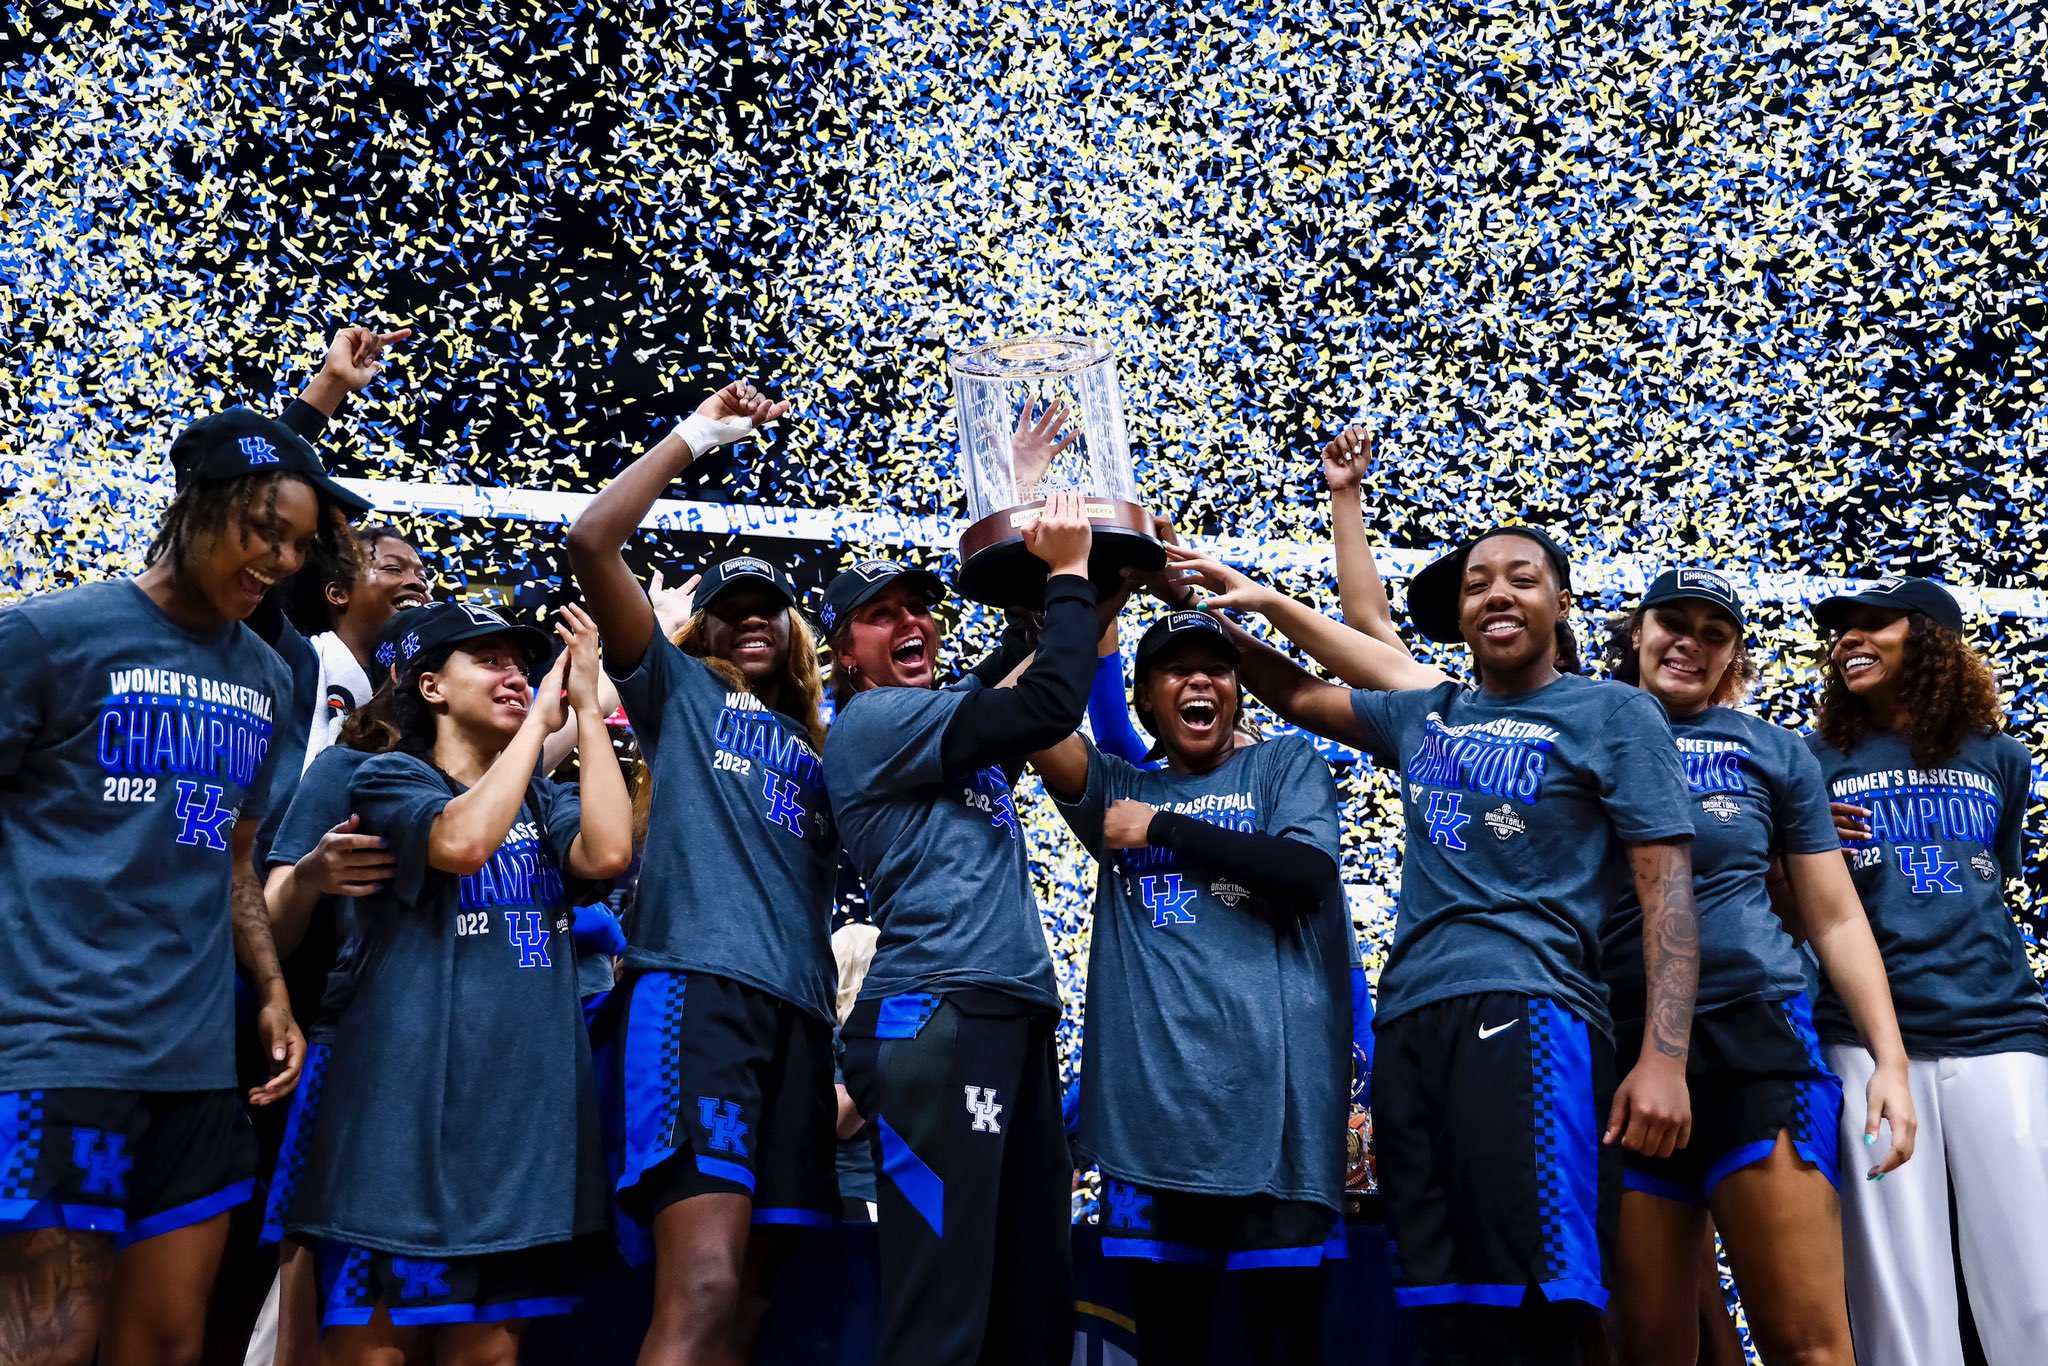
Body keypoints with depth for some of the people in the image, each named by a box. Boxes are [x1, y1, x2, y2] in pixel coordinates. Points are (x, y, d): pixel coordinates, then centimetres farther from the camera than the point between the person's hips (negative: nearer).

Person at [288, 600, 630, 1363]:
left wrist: (587, 706, -3)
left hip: (527, 1107, 5)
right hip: (410, 1106, -5)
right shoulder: (390, 779, 1)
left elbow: (607, 853, -6)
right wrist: (541, 716, -12)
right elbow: (463, 841, -21)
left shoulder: (542, 799, 16)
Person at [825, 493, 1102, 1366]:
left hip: (1016, 1017, 9)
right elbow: (1051, 705, -12)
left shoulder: (952, 723, 22)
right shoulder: (872, 722, -4)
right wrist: (1069, 572, -2)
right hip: (936, 1018, -9)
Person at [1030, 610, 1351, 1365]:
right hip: (1149, 1096, 3)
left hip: (1269, 1084, -3)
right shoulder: (1120, 791, 17)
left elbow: (1307, 873, -7)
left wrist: (1163, 829, -3)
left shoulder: (1286, 763, 11)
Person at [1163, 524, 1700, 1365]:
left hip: (1523, 1014, -5)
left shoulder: (1612, 714, 6)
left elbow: (1667, 887, -1)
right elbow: (1296, 695, 34)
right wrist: (1228, 620, 18)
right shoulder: (1426, 715, 21)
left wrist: (1664, 1057, -11)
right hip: (1407, 1021, 5)